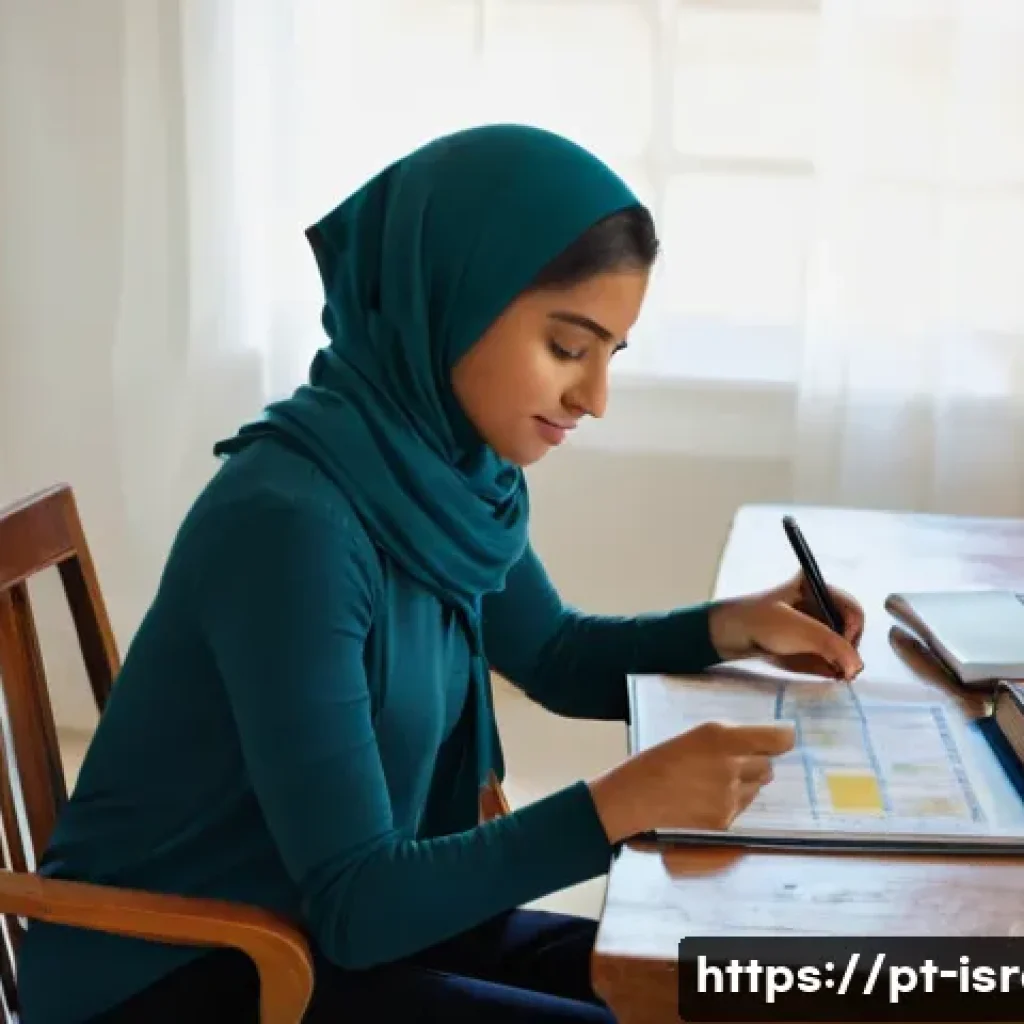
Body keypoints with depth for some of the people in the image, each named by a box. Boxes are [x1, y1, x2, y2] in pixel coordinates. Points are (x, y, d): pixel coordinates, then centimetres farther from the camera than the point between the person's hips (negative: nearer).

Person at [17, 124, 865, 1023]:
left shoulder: (450, 470, -5)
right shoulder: (288, 521, -29)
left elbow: (554, 657, 15)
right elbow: (353, 902, -26)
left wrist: (731, 627, -2)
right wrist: (626, 800, -32)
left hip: (317, 924, 8)